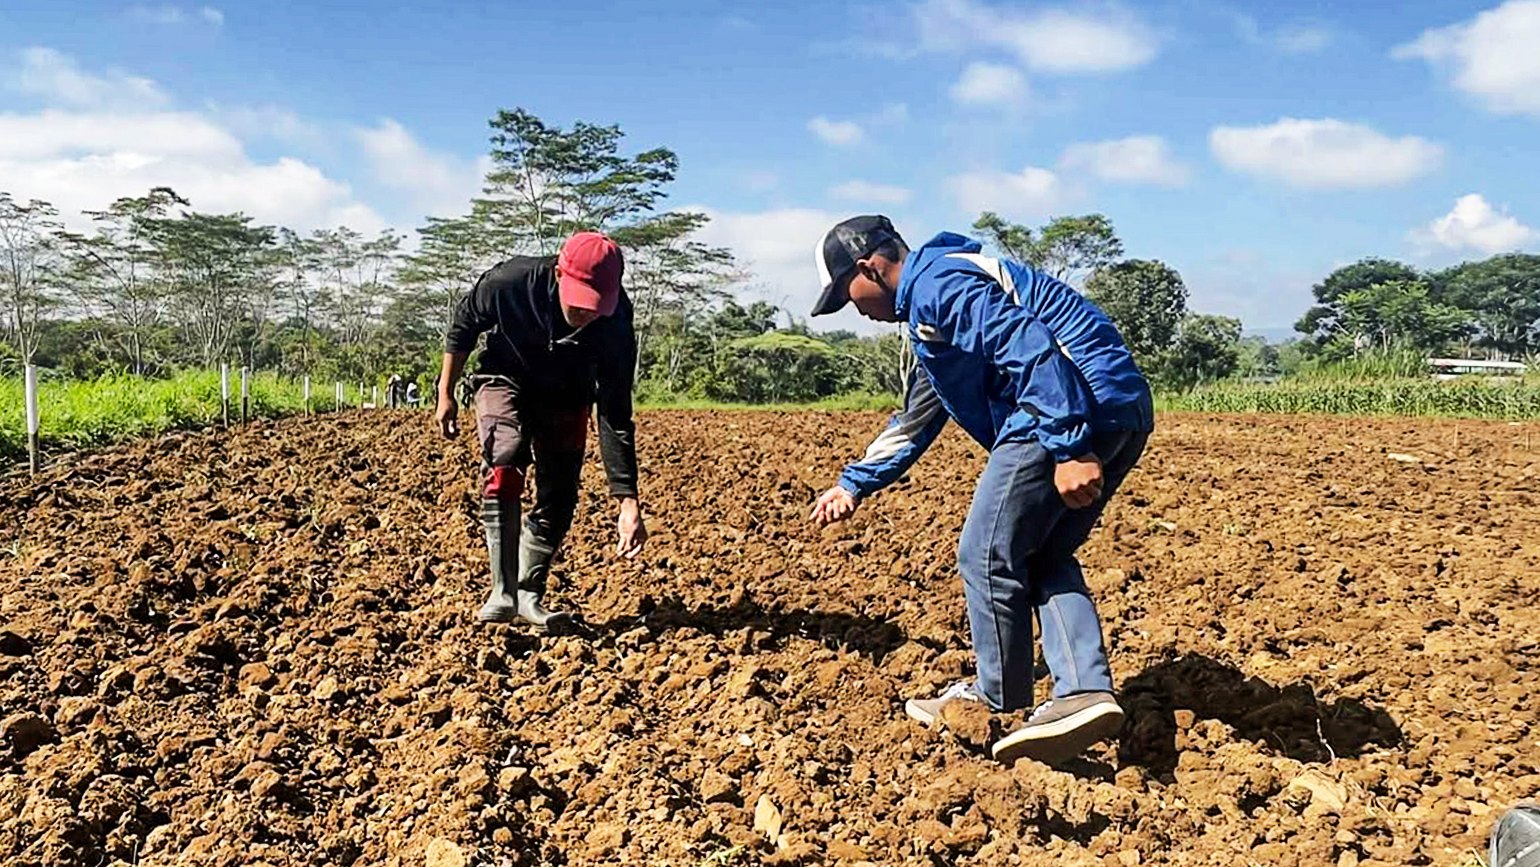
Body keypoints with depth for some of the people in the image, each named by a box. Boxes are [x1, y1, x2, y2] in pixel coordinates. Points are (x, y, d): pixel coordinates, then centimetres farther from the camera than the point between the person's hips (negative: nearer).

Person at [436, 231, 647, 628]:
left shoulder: (615, 324, -33)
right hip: (506, 382, -1)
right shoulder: (510, 281, -35)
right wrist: (446, 394, -6)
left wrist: (628, 504, -33)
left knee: (559, 498, -5)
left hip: (566, 398, 2)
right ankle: (503, 592, -22)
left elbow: (615, 418, -29)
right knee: (504, 468, -26)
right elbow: (463, 324, -11)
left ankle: (529, 594, 13)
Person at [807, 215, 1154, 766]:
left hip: (1081, 411, -11)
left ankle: (998, 701, 13)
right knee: (1043, 558, 15)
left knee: (988, 555, -1)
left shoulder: (937, 284, -6)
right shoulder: (930, 312, 28)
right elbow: (915, 421, 37)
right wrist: (854, 483, 40)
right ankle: (1085, 693, 3)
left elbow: (1031, 349, -20)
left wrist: (1069, 450, -23)